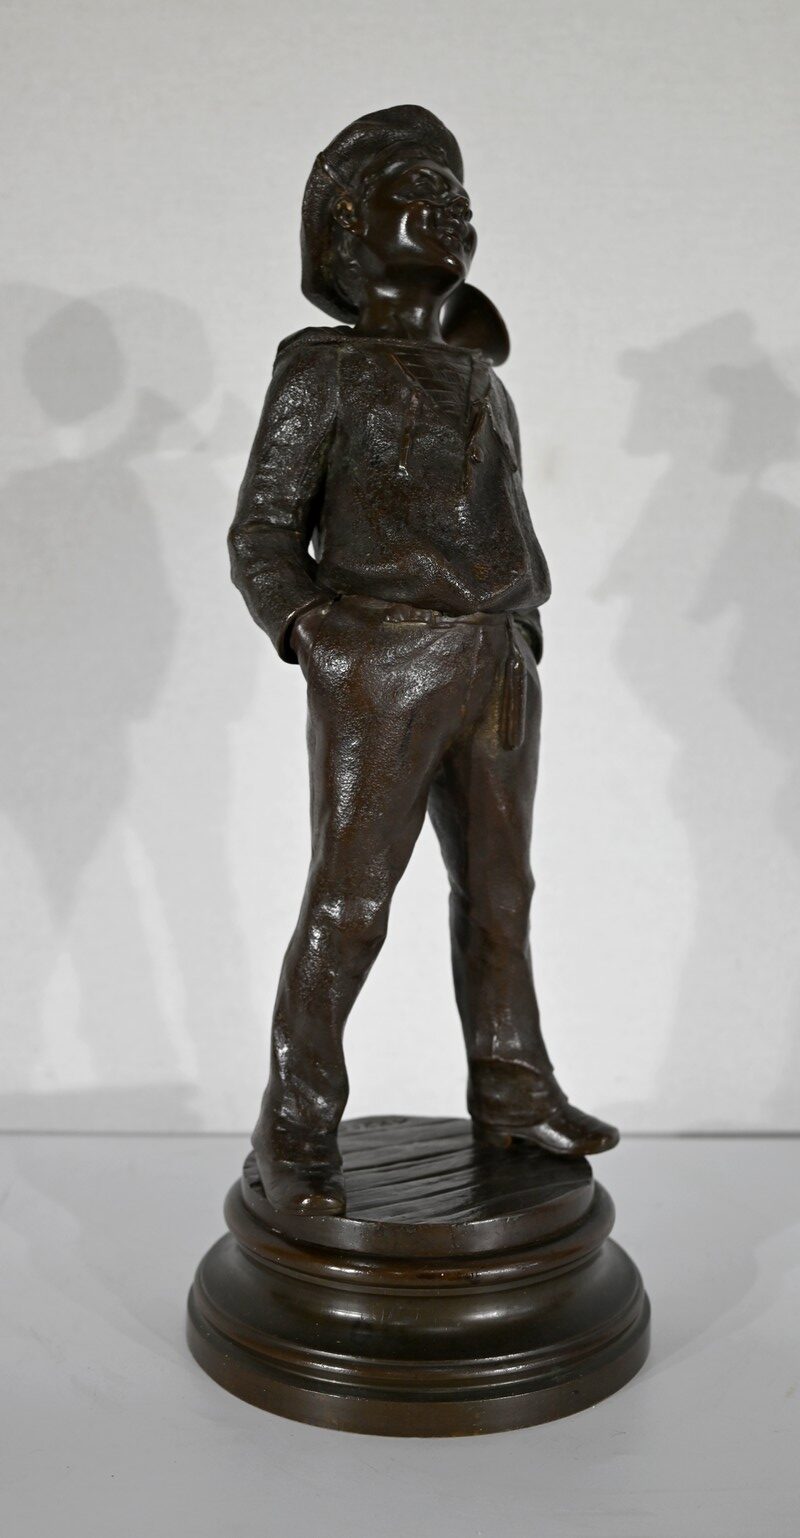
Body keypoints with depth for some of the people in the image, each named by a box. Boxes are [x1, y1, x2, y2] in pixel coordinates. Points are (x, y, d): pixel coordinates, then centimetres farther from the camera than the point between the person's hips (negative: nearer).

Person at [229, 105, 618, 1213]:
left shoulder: (476, 379, 18)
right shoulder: (322, 372, -2)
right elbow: (263, 536, -4)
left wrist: (523, 648, 12)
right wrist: (318, 645, -15)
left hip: (497, 669, 7)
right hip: (381, 674, -6)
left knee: (497, 887, 12)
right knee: (348, 906, -5)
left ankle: (510, 1089, 25)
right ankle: (294, 1132, 7)